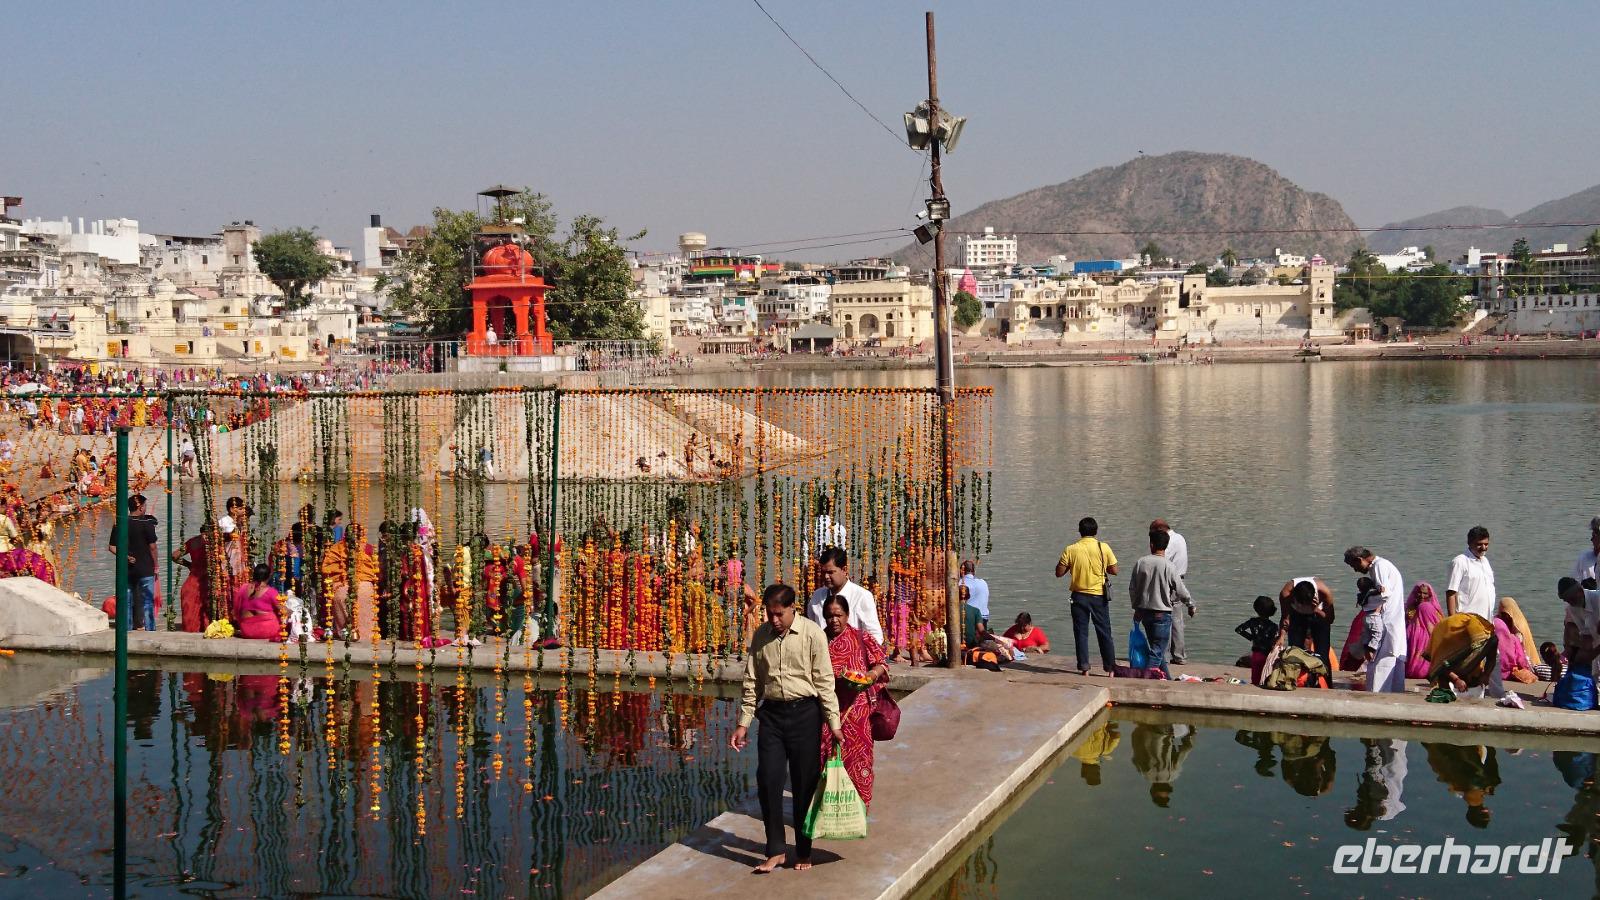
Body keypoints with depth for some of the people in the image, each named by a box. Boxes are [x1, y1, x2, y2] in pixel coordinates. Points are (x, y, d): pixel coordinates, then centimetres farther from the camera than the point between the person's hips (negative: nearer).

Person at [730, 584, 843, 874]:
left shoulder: (812, 633, -8)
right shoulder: (761, 635, 3)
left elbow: (824, 682, -7)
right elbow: (751, 683, 9)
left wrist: (833, 724, -8)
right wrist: (743, 724, 7)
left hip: (804, 713, -3)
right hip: (771, 713, 3)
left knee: (804, 784, 4)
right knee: (767, 780, -1)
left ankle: (803, 853, 18)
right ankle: (775, 850, 11)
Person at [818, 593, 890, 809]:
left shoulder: (860, 639, 1)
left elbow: (881, 663, 3)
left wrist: (871, 675, -15)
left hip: (855, 709, -1)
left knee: (856, 757, 2)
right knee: (826, 757, 2)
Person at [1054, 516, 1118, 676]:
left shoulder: (1071, 550, -6)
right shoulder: (1103, 548, -6)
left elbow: (1059, 573, -3)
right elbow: (1114, 570, -1)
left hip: (1079, 596, 0)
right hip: (1099, 596, 0)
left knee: (1081, 632, 6)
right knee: (1104, 633, 9)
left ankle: (1084, 667, 3)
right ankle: (1110, 667, 12)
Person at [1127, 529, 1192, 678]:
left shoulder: (1140, 562, -3)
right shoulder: (1168, 566, -14)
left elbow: (1132, 588, 3)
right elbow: (1180, 590, -6)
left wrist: (1136, 608, 16)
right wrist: (1191, 604, 13)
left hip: (1144, 611, 5)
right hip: (1162, 613, -5)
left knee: (1157, 648, 17)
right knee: (1158, 650, 0)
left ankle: (1168, 679, 26)